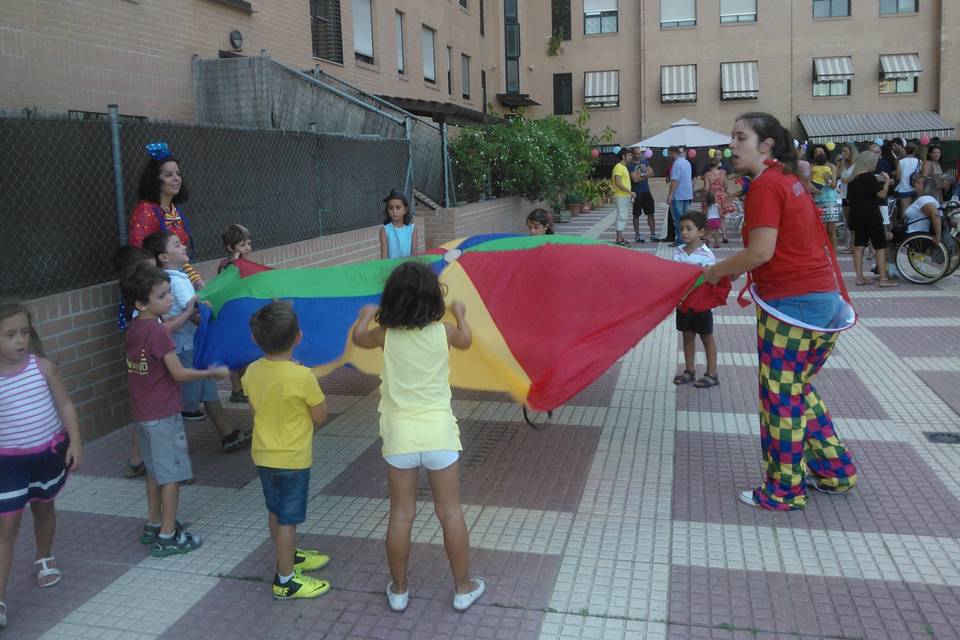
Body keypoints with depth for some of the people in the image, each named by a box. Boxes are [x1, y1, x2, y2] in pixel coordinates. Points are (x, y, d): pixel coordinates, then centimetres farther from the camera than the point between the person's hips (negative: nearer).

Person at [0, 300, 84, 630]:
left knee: (43, 507, 22)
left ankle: (45, 559, 48)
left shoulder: (43, 367, -9)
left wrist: (75, 442, -7)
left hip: (50, 452, 2)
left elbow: (65, 404, -2)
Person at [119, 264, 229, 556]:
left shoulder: (133, 329, 4)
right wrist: (213, 373, -10)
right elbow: (179, 373, -20)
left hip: (143, 413, 8)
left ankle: (154, 524, 32)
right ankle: (168, 537, 9)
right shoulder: (158, 332, -21)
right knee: (172, 474, 2)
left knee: (155, 470, 20)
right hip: (164, 415, -8)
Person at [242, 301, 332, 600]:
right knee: (288, 518, 5)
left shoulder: (252, 372, -6)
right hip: (292, 459, -7)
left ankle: (290, 556, 42)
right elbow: (320, 416, -14)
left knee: (276, 512, 22)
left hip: (263, 455, 7)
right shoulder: (303, 377, -25)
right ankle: (285, 580, 16)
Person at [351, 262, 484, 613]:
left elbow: (359, 338, 20)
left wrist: (365, 315, 40)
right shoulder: (442, 332, -4)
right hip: (438, 431, -1)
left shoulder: (387, 334, -3)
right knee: (450, 512, 10)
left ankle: (399, 590, 25)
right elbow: (466, 339, 21)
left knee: (401, 514, 11)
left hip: (399, 433, 1)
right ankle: (463, 587, 22)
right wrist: (460, 313, 39)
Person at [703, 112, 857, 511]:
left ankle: (784, 491, 16)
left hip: (791, 304, -9)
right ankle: (835, 470, 31)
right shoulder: (788, 179, 14)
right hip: (824, 298, 9)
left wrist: (718, 271, -6)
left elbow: (761, 252, -21)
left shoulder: (764, 185, -14)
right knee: (798, 389, 22)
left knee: (781, 397, 3)